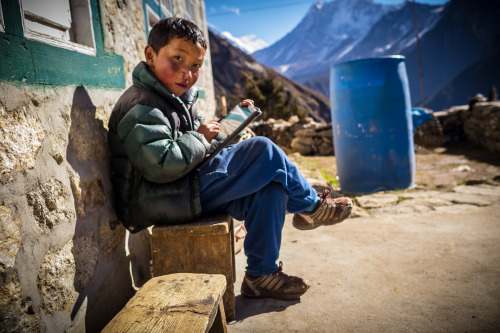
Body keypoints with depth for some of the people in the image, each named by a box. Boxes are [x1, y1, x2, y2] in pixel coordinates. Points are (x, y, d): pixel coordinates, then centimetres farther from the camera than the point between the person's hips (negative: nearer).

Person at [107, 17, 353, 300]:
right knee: (264, 151, -15)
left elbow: (205, 144, 26)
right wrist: (200, 138, -15)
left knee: (270, 186, -1)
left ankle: (262, 274, 5)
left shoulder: (179, 99, 17)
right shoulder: (140, 107, -15)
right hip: (161, 201, -10)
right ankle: (311, 206, 7)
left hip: (188, 194, 10)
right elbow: (161, 165, -27)